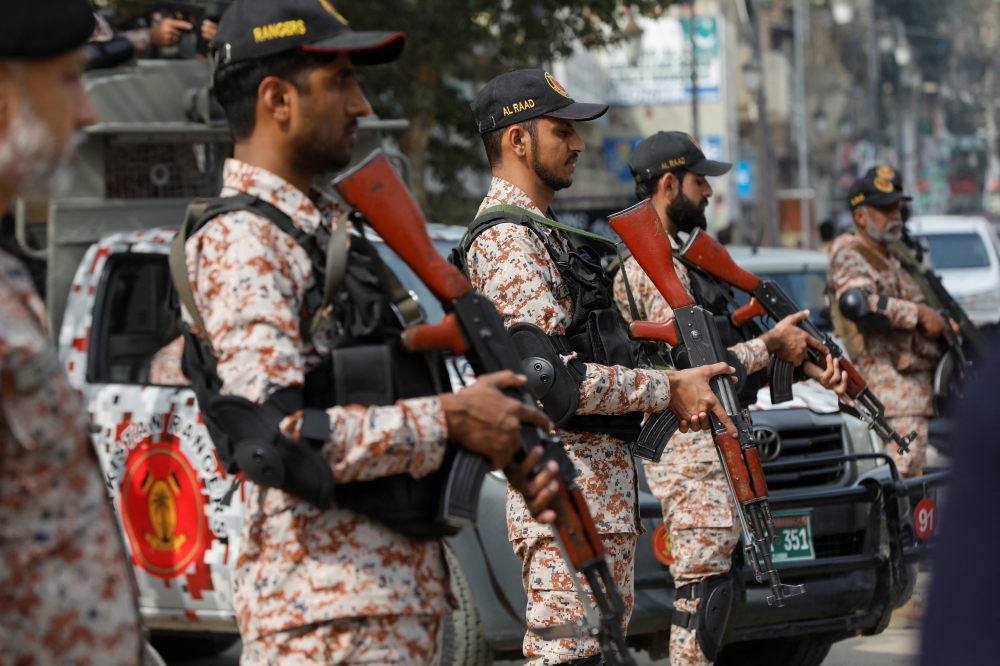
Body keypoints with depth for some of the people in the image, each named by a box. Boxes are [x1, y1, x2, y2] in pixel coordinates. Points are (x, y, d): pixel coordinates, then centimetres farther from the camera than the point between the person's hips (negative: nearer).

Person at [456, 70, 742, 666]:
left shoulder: (545, 233, 20)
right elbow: (551, 379, -22)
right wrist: (667, 391, -13)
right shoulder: (506, 241, -13)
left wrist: (671, 384, 7)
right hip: (566, 490, -11)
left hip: (606, 484, 11)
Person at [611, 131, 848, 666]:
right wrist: (773, 344, -10)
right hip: (691, 447, -11)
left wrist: (808, 365, 6)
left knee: (708, 585, 13)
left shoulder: (676, 255, 17)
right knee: (702, 585, -9)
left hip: (715, 441, 11)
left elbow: (729, 341, 18)